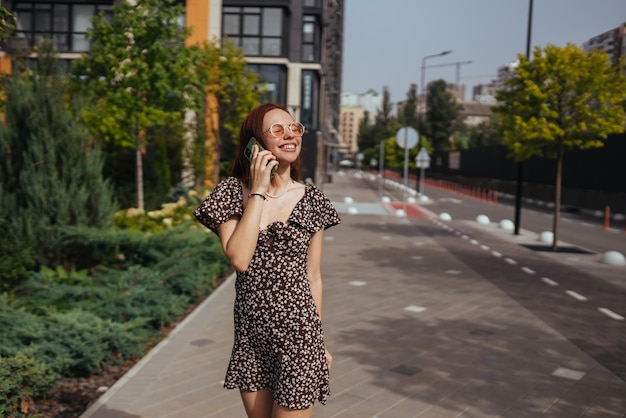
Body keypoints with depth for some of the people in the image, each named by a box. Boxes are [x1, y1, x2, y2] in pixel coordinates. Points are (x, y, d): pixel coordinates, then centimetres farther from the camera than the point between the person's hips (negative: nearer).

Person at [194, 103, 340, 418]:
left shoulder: (311, 199, -4)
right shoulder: (233, 192, -5)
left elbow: (313, 277, 3)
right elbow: (239, 259, -19)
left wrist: (319, 342, 8)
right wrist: (258, 191, -18)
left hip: (297, 332, -1)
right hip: (251, 332, 2)